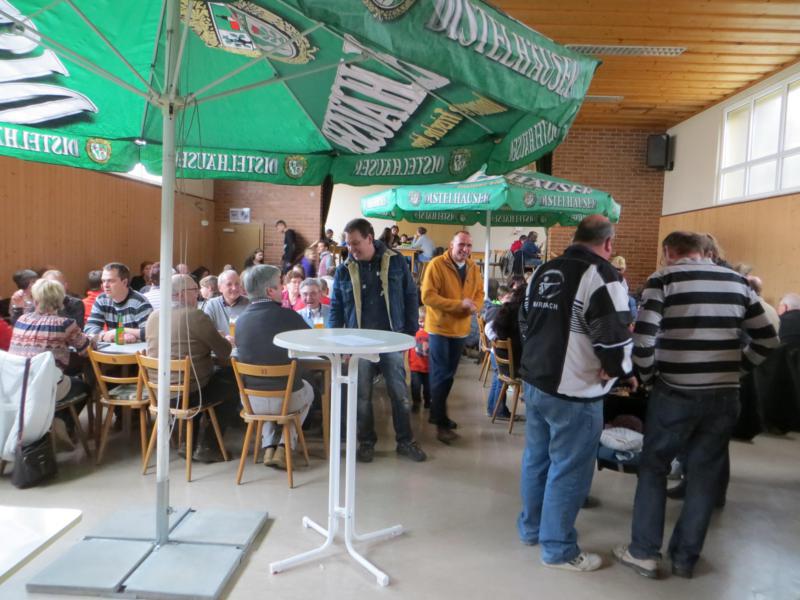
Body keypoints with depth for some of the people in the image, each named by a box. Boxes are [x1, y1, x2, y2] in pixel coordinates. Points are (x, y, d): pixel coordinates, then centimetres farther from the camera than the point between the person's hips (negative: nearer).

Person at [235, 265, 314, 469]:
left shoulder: (241, 319, -4)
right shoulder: (287, 315, -15)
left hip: (252, 401, 4)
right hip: (287, 398, -3)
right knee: (307, 389, 31)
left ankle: (269, 447, 27)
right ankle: (284, 448, 21)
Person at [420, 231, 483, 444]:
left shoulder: (473, 267, 6)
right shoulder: (436, 264, -14)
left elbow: (479, 292, 11)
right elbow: (427, 296, -21)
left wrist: (475, 306, -14)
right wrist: (459, 304, -26)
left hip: (461, 328, 7)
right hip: (440, 327, -7)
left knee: (449, 375, 16)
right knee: (441, 375, -4)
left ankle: (436, 413, 32)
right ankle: (441, 423, 3)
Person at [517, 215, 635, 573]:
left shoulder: (543, 271, 11)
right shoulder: (600, 274, -15)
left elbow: (525, 321, 18)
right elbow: (614, 335, -20)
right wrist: (624, 372, -3)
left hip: (534, 381, 8)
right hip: (573, 392, -8)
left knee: (536, 458, 19)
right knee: (569, 469, 4)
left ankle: (531, 527, 35)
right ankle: (558, 549, 17)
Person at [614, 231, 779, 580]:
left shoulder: (664, 279, -5)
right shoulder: (737, 281, 8)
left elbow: (643, 337, -14)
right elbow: (767, 339, 10)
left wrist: (647, 377, 0)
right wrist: (735, 369, 16)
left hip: (675, 393, -4)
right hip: (725, 395, 4)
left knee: (653, 468, 12)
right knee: (704, 475, 14)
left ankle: (644, 553, 17)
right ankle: (685, 558, 24)